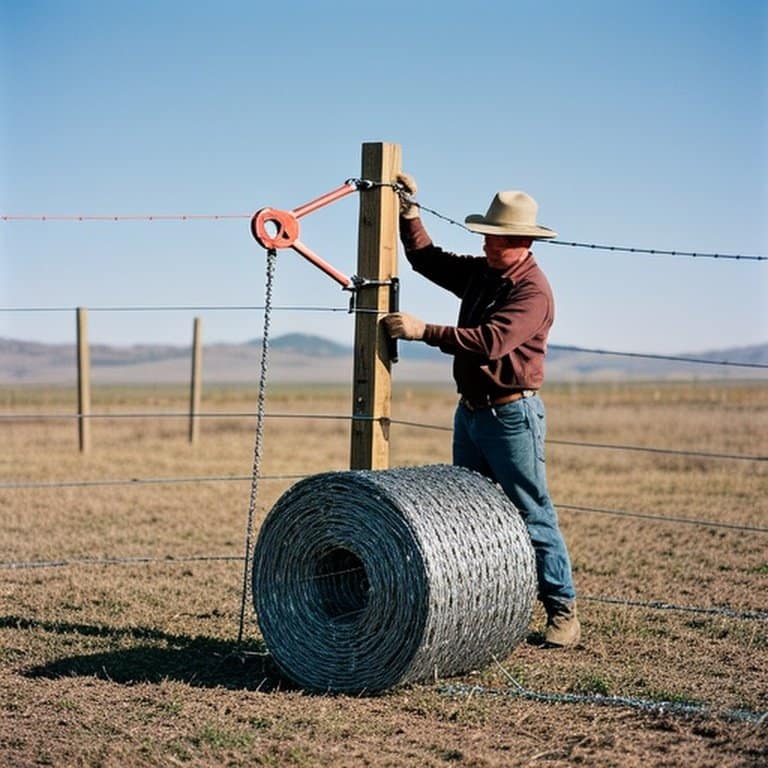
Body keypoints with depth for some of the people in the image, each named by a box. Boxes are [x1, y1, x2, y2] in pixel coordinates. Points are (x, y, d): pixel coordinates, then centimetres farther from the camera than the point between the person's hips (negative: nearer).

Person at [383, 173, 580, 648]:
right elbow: (426, 258, 22)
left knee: (533, 517, -4)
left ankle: (563, 611, 6)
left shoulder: (533, 290, -16)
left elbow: (490, 342, -28)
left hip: (512, 416, -9)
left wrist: (424, 331, -25)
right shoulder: (479, 273, 11)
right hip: (470, 412, 9)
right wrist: (410, 210, 11)